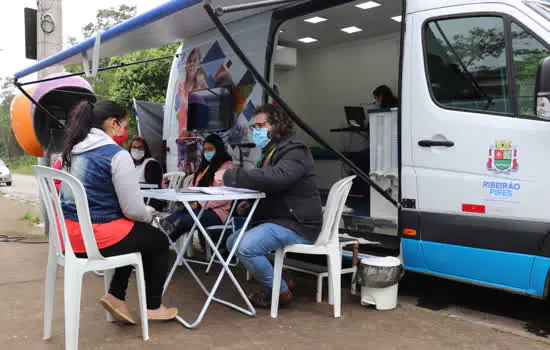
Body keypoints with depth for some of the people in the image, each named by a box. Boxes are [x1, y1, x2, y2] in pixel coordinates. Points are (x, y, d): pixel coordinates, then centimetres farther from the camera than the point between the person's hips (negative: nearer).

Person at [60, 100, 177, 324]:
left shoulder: (71, 151, 9)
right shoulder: (117, 155, -16)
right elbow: (134, 210, -16)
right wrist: (150, 215, 7)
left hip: (68, 235, 8)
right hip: (97, 237, -8)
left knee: (135, 235, 31)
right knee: (158, 240, 17)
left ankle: (115, 296, 23)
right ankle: (153, 307, 25)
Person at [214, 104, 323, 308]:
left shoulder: (295, 152, -15)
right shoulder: (270, 153, 18)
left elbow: (275, 177, -36)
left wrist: (230, 176, -30)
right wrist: (248, 205, 5)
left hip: (297, 225, -11)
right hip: (275, 219, 11)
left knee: (246, 247, -25)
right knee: (232, 242, 8)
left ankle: (280, 292, -4)